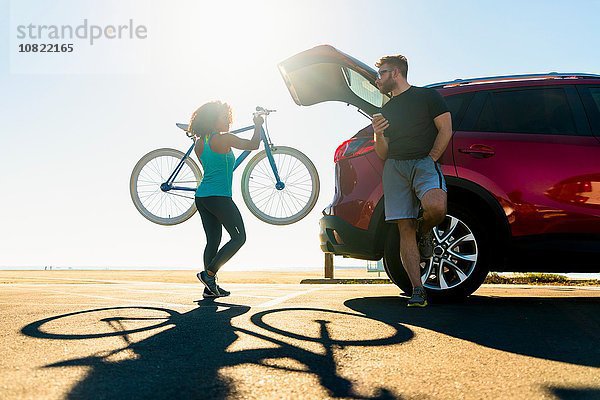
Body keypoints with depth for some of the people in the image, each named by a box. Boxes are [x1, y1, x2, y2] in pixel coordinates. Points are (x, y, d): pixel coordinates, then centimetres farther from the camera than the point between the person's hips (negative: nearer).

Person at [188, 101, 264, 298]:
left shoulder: (199, 143, 12)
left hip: (201, 197, 8)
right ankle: (209, 273, -5)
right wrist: (258, 125, 12)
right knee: (238, 237, 2)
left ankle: (210, 286, 10)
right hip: (219, 197, -8)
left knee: (212, 241, 11)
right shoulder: (224, 139, -11)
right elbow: (253, 144, -3)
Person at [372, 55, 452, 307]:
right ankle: (417, 290, -6)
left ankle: (424, 233, 3)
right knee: (405, 228, -7)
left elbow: (445, 130, 4)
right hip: (394, 167, 4)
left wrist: (431, 159, -7)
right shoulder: (386, 110, 25)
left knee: (436, 207, -32)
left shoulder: (428, 96, 12)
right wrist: (378, 135, 0)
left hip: (423, 161, -4)